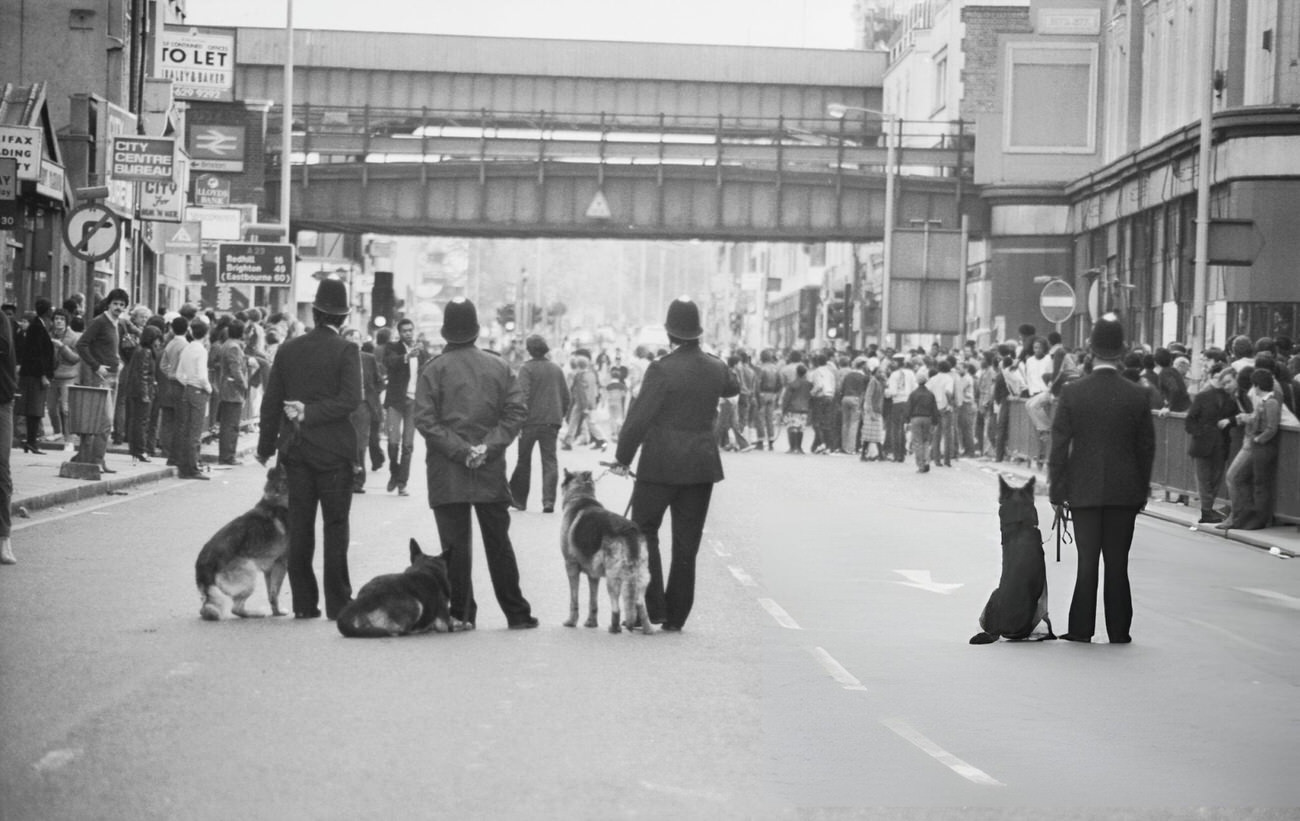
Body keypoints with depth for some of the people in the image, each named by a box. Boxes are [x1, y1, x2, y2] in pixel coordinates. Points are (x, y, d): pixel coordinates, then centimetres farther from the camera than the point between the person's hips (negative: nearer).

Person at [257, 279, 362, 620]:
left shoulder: (288, 349, 4)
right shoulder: (346, 351, -7)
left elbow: (271, 401, 6)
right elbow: (350, 399, -18)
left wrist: (266, 445, 13)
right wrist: (312, 413, -12)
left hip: (296, 450, 3)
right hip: (334, 450, -3)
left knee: (299, 527, 7)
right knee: (336, 526, 2)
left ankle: (304, 603, 7)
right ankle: (337, 602, 1)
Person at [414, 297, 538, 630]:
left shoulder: (434, 369, -6)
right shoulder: (499, 366, 3)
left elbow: (424, 419, -12)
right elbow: (516, 412, -1)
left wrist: (460, 450, -12)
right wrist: (489, 446, -7)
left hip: (447, 474, -3)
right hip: (491, 470, 3)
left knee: (455, 544, 2)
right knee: (498, 542, 11)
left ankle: (461, 614, 1)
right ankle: (516, 613, 14)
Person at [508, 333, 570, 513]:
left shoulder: (526, 368, -7)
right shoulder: (556, 369, 9)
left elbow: (523, 396, -15)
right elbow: (566, 396, 13)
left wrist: (520, 420, -13)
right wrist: (561, 416, 22)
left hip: (531, 420, -3)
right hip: (552, 421, 3)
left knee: (523, 461, 9)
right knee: (550, 461, 2)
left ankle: (519, 499, 17)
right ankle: (549, 501, -10)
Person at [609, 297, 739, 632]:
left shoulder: (662, 370, -14)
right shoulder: (716, 369, 2)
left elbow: (639, 418, -14)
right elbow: (733, 387, 27)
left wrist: (623, 457, -4)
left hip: (661, 465, -5)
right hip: (702, 465, 5)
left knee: (644, 532, 8)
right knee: (686, 543, 9)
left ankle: (652, 610, 0)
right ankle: (676, 616, 12)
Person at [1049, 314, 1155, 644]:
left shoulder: (1072, 393, -8)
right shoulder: (1137, 396, -5)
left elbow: (1059, 446, -5)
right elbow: (1147, 449, 1)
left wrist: (1056, 490, 3)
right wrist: (1142, 490, 12)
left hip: (1084, 492, 0)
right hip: (1124, 492, 0)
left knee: (1087, 561, 6)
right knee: (1117, 564, 6)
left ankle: (1081, 629, 7)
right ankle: (1118, 631, 9)